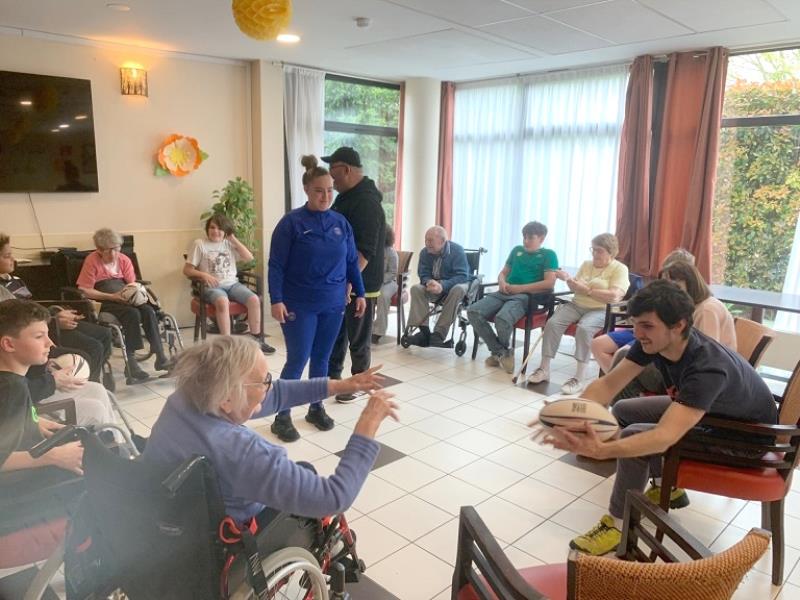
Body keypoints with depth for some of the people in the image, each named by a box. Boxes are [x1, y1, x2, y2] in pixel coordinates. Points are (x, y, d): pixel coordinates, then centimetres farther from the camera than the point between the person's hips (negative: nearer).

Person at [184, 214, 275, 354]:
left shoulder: (229, 243, 13)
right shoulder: (199, 244, 2)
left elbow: (249, 258, 2)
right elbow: (187, 270, 0)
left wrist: (233, 239, 2)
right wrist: (204, 275, -19)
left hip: (232, 284, 4)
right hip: (212, 287, -4)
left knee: (254, 300, -22)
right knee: (223, 302, -38)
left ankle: (256, 339, -9)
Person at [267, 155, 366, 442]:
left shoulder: (341, 222, 5)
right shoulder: (291, 222, -9)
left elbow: (352, 261, 12)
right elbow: (276, 265, -10)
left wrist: (360, 294, 10)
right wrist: (276, 300, -16)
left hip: (333, 305, 4)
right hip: (300, 306, -4)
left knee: (322, 358, 13)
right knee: (297, 360, -2)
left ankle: (316, 408, 28)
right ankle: (282, 417, 12)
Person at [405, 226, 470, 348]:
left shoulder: (457, 250, -18)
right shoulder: (425, 252, -5)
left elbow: (462, 275, -24)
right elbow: (423, 274, -2)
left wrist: (443, 285, -39)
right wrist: (429, 282, -28)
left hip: (455, 284, -4)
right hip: (433, 285, 4)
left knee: (457, 290, -38)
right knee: (415, 288, -22)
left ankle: (440, 333, -36)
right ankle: (424, 331, -30)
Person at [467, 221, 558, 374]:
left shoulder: (548, 255, 6)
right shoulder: (517, 250, 23)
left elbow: (549, 283, -7)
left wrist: (520, 288, -11)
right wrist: (502, 283, -1)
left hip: (526, 296, -6)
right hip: (504, 293, 6)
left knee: (502, 318, -37)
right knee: (473, 311, -20)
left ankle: (502, 351, -2)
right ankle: (501, 352, -9)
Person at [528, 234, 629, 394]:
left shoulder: (620, 269, -1)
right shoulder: (586, 265, 17)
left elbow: (614, 296, -16)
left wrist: (587, 290, -14)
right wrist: (568, 279, -5)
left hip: (601, 310, -5)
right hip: (576, 305, 5)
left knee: (584, 328, -36)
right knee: (552, 322, -22)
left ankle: (579, 379, -31)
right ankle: (544, 369, -16)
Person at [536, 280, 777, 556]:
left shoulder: (709, 368, -40)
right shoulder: (653, 341, -18)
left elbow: (665, 437, -49)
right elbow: (608, 384, -19)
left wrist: (600, 451, -62)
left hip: (747, 433, -8)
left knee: (635, 436, -25)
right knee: (624, 410, 3)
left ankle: (619, 525, -6)